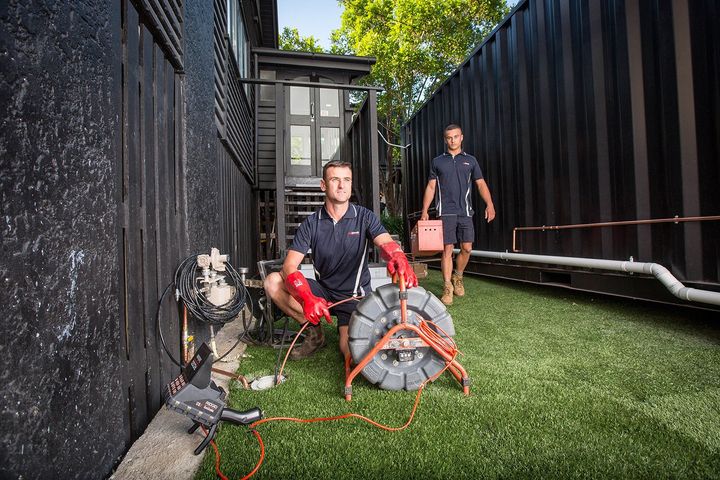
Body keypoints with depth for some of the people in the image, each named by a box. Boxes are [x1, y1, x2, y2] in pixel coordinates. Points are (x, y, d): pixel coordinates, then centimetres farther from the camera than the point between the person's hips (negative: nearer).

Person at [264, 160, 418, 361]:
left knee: (353, 354, -22)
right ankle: (314, 331, -1)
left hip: (355, 296, -2)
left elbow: (386, 244, -26)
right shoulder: (311, 224, -5)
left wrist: (399, 260, -53)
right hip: (323, 291, 2)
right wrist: (307, 298, -36)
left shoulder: (365, 217, -8)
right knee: (273, 282, -19)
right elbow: (289, 267, -16)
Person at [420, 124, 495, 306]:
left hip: (465, 211, 2)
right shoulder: (437, 161, 11)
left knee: (467, 248, 2)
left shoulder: (470, 160, 13)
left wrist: (489, 204, -6)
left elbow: (481, 183, 9)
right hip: (445, 212, -2)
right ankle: (448, 287, 1)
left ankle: (458, 277, 26)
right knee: (447, 249, -6)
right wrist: (424, 211, 2)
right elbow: (431, 187, 10)